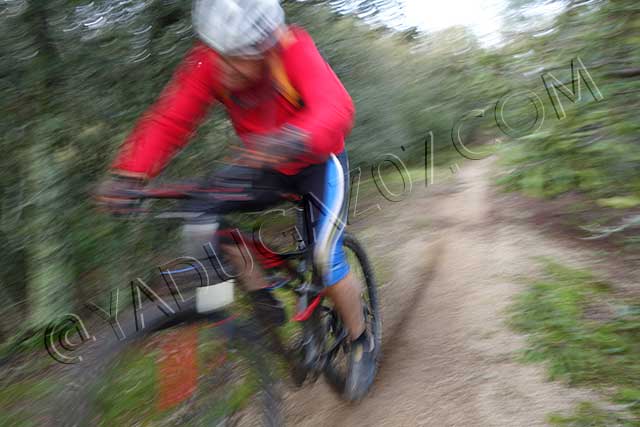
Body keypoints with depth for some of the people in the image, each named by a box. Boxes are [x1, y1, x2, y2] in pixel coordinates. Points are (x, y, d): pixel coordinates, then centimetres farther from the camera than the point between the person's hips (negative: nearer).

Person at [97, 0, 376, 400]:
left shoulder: (294, 49, -29)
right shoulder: (207, 64, -18)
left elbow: (335, 106, -45)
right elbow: (168, 120, -21)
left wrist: (295, 139, -66)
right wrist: (129, 174, -36)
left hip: (320, 161, -4)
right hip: (267, 164, 4)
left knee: (325, 255, -19)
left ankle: (362, 342, 9)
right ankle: (264, 300, 1)